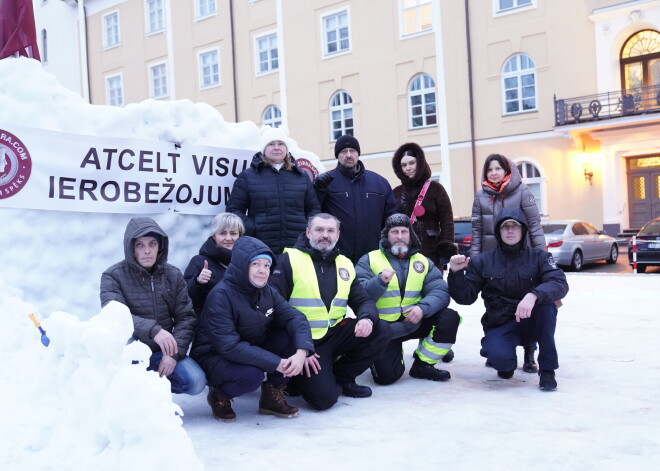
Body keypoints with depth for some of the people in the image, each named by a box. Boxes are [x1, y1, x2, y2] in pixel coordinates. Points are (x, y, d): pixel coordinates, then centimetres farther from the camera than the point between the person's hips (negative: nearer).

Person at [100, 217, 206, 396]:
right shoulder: (113, 276, -8)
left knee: (196, 382, -19)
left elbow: (186, 317, -1)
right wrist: (152, 329, -39)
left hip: (160, 353, 3)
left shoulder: (174, 275, 2)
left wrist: (174, 353, -16)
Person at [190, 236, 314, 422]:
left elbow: (295, 318, -9)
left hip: (253, 350, 7)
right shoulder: (220, 295, -23)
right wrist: (277, 363, -33)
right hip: (214, 357, -6)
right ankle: (219, 395, -2)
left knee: (292, 336, -15)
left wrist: (301, 351, -30)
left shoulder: (267, 291, -1)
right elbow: (229, 346, -31)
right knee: (251, 374, -37)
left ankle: (272, 395, 2)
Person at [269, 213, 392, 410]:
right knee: (324, 398, -21)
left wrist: (367, 318, -13)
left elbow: (363, 301, 13)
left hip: (335, 333, 6)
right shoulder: (289, 259, -6)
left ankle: (342, 377, 8)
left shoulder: (345, 264, 11)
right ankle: (300, 378, 14)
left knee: (382, 331, -10)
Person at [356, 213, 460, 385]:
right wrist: (380, 281, -30)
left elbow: (440, 292, -6)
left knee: (450, 318, -17)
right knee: (386, 375, -19)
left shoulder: (423, 262, 7)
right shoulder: (369, 260, -2)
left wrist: (423, 308, -26)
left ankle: (422, 365, 1)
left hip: (414, 322, 4)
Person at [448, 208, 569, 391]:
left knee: (545, 303, -32)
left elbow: (560, 284, -19)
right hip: (499, 326, 0)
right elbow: (465, 297, 0)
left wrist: (533, 295, -39)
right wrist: (456, 273, -18)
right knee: (499, 359, -32)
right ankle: (508, 362, 10)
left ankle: (547, 370, -15)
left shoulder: (538, 257, -1)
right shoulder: (483, 261, 2)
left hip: (531, 322, 1)